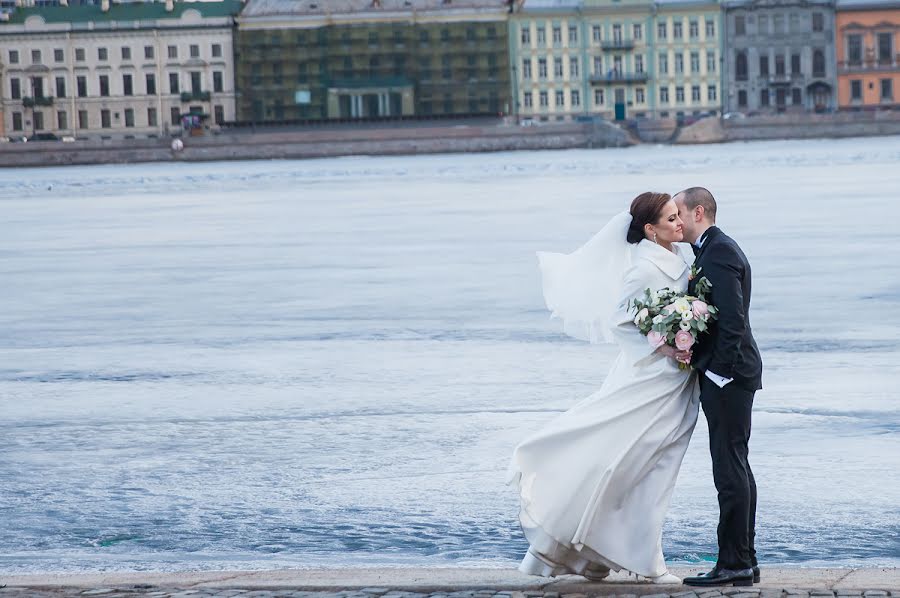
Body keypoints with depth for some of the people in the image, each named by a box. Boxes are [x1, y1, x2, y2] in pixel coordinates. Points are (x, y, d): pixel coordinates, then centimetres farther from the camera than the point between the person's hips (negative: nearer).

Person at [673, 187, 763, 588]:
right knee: (735, 469, 13)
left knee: (730, 471, -9)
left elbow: (732, 318, -22)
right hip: (726, 377, 11)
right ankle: (743, 562, 17)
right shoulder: (715, 250, 18)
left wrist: (721, 371, -21)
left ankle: (734, 564, -8)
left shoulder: (719, 253, -14)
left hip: (726, 375, -11)